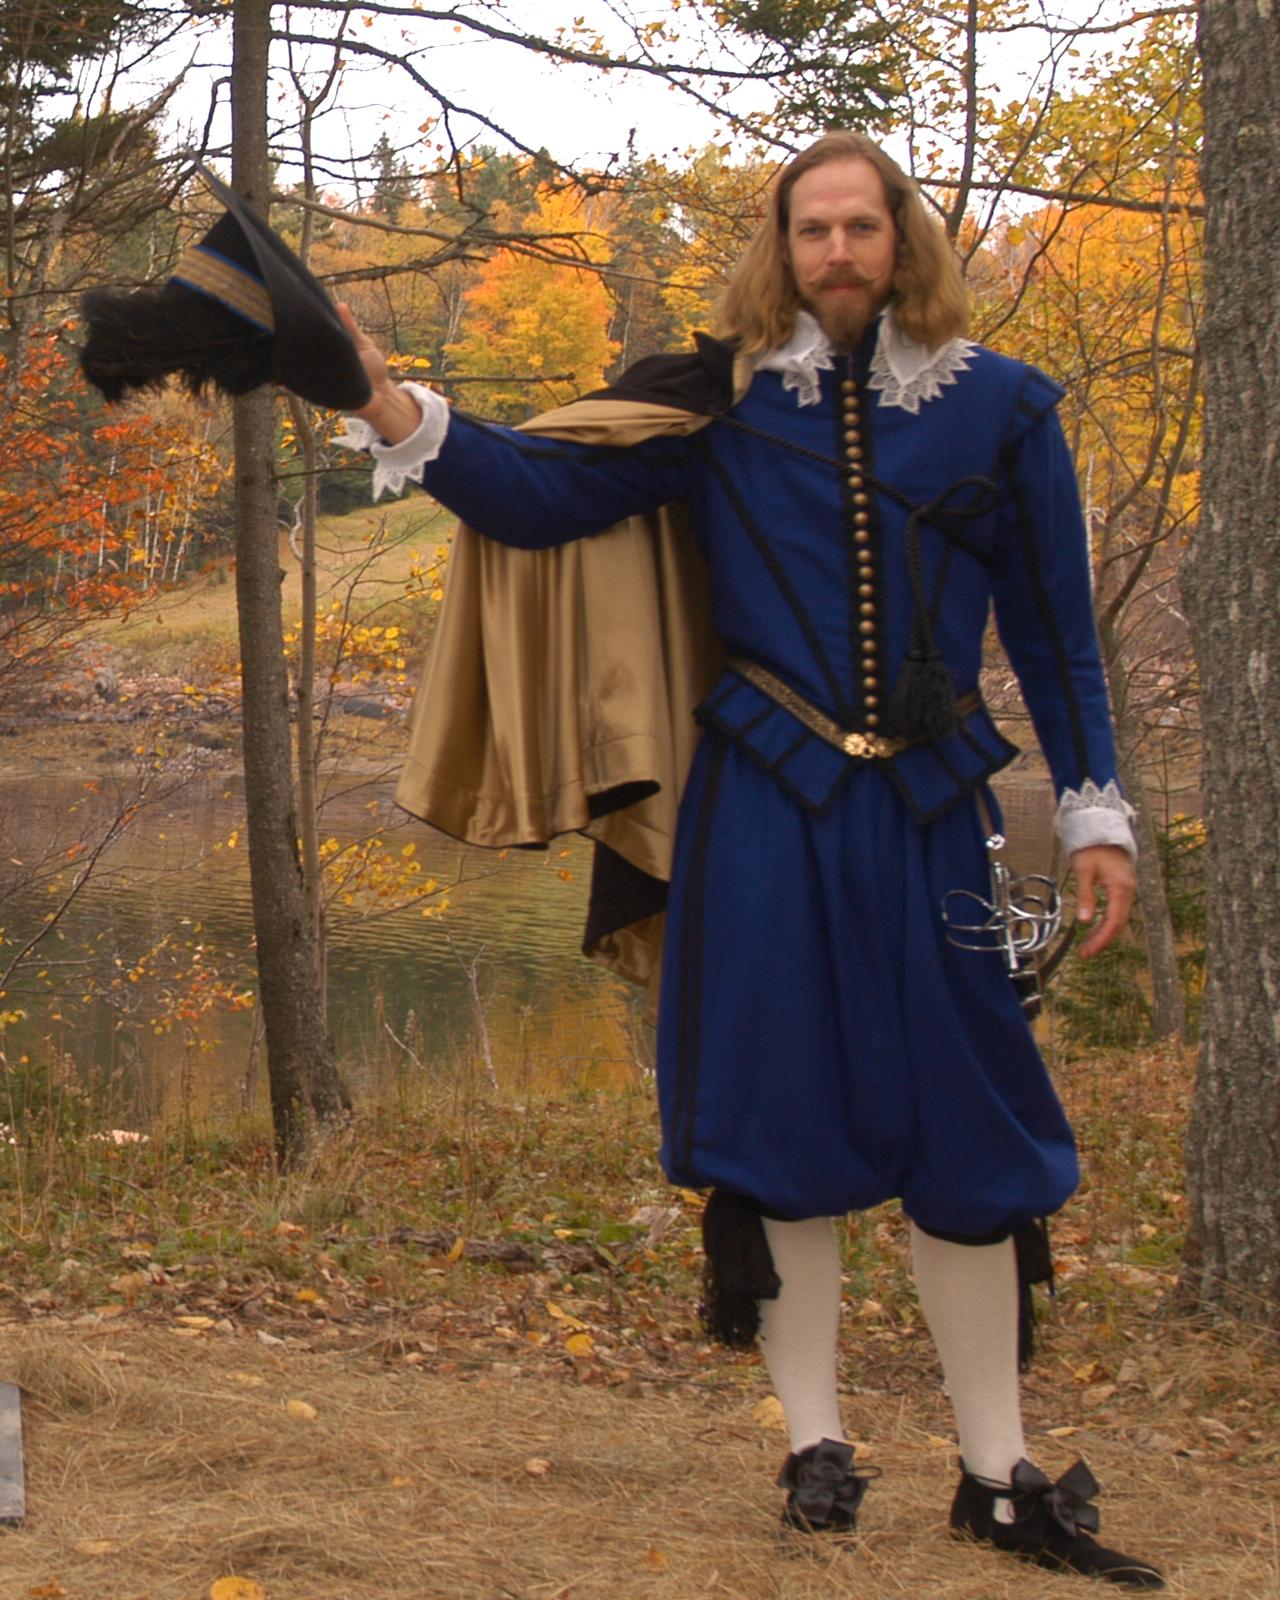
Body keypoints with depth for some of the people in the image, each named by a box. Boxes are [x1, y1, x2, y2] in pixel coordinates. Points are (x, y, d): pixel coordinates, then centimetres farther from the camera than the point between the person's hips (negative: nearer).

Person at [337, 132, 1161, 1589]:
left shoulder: (999, 408, 5)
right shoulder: (723, 400, 3)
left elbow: (1055, 626, 9)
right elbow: (545, 494, -2)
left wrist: (1094, 816, 8)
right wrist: (401, 418, -18)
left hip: (924, 815, 1)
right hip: (765, 811, -1)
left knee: (964, 1135, 3)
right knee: (786, 1114, 2)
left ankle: (1000, 1479, 14)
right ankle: (814, 1443, 17)